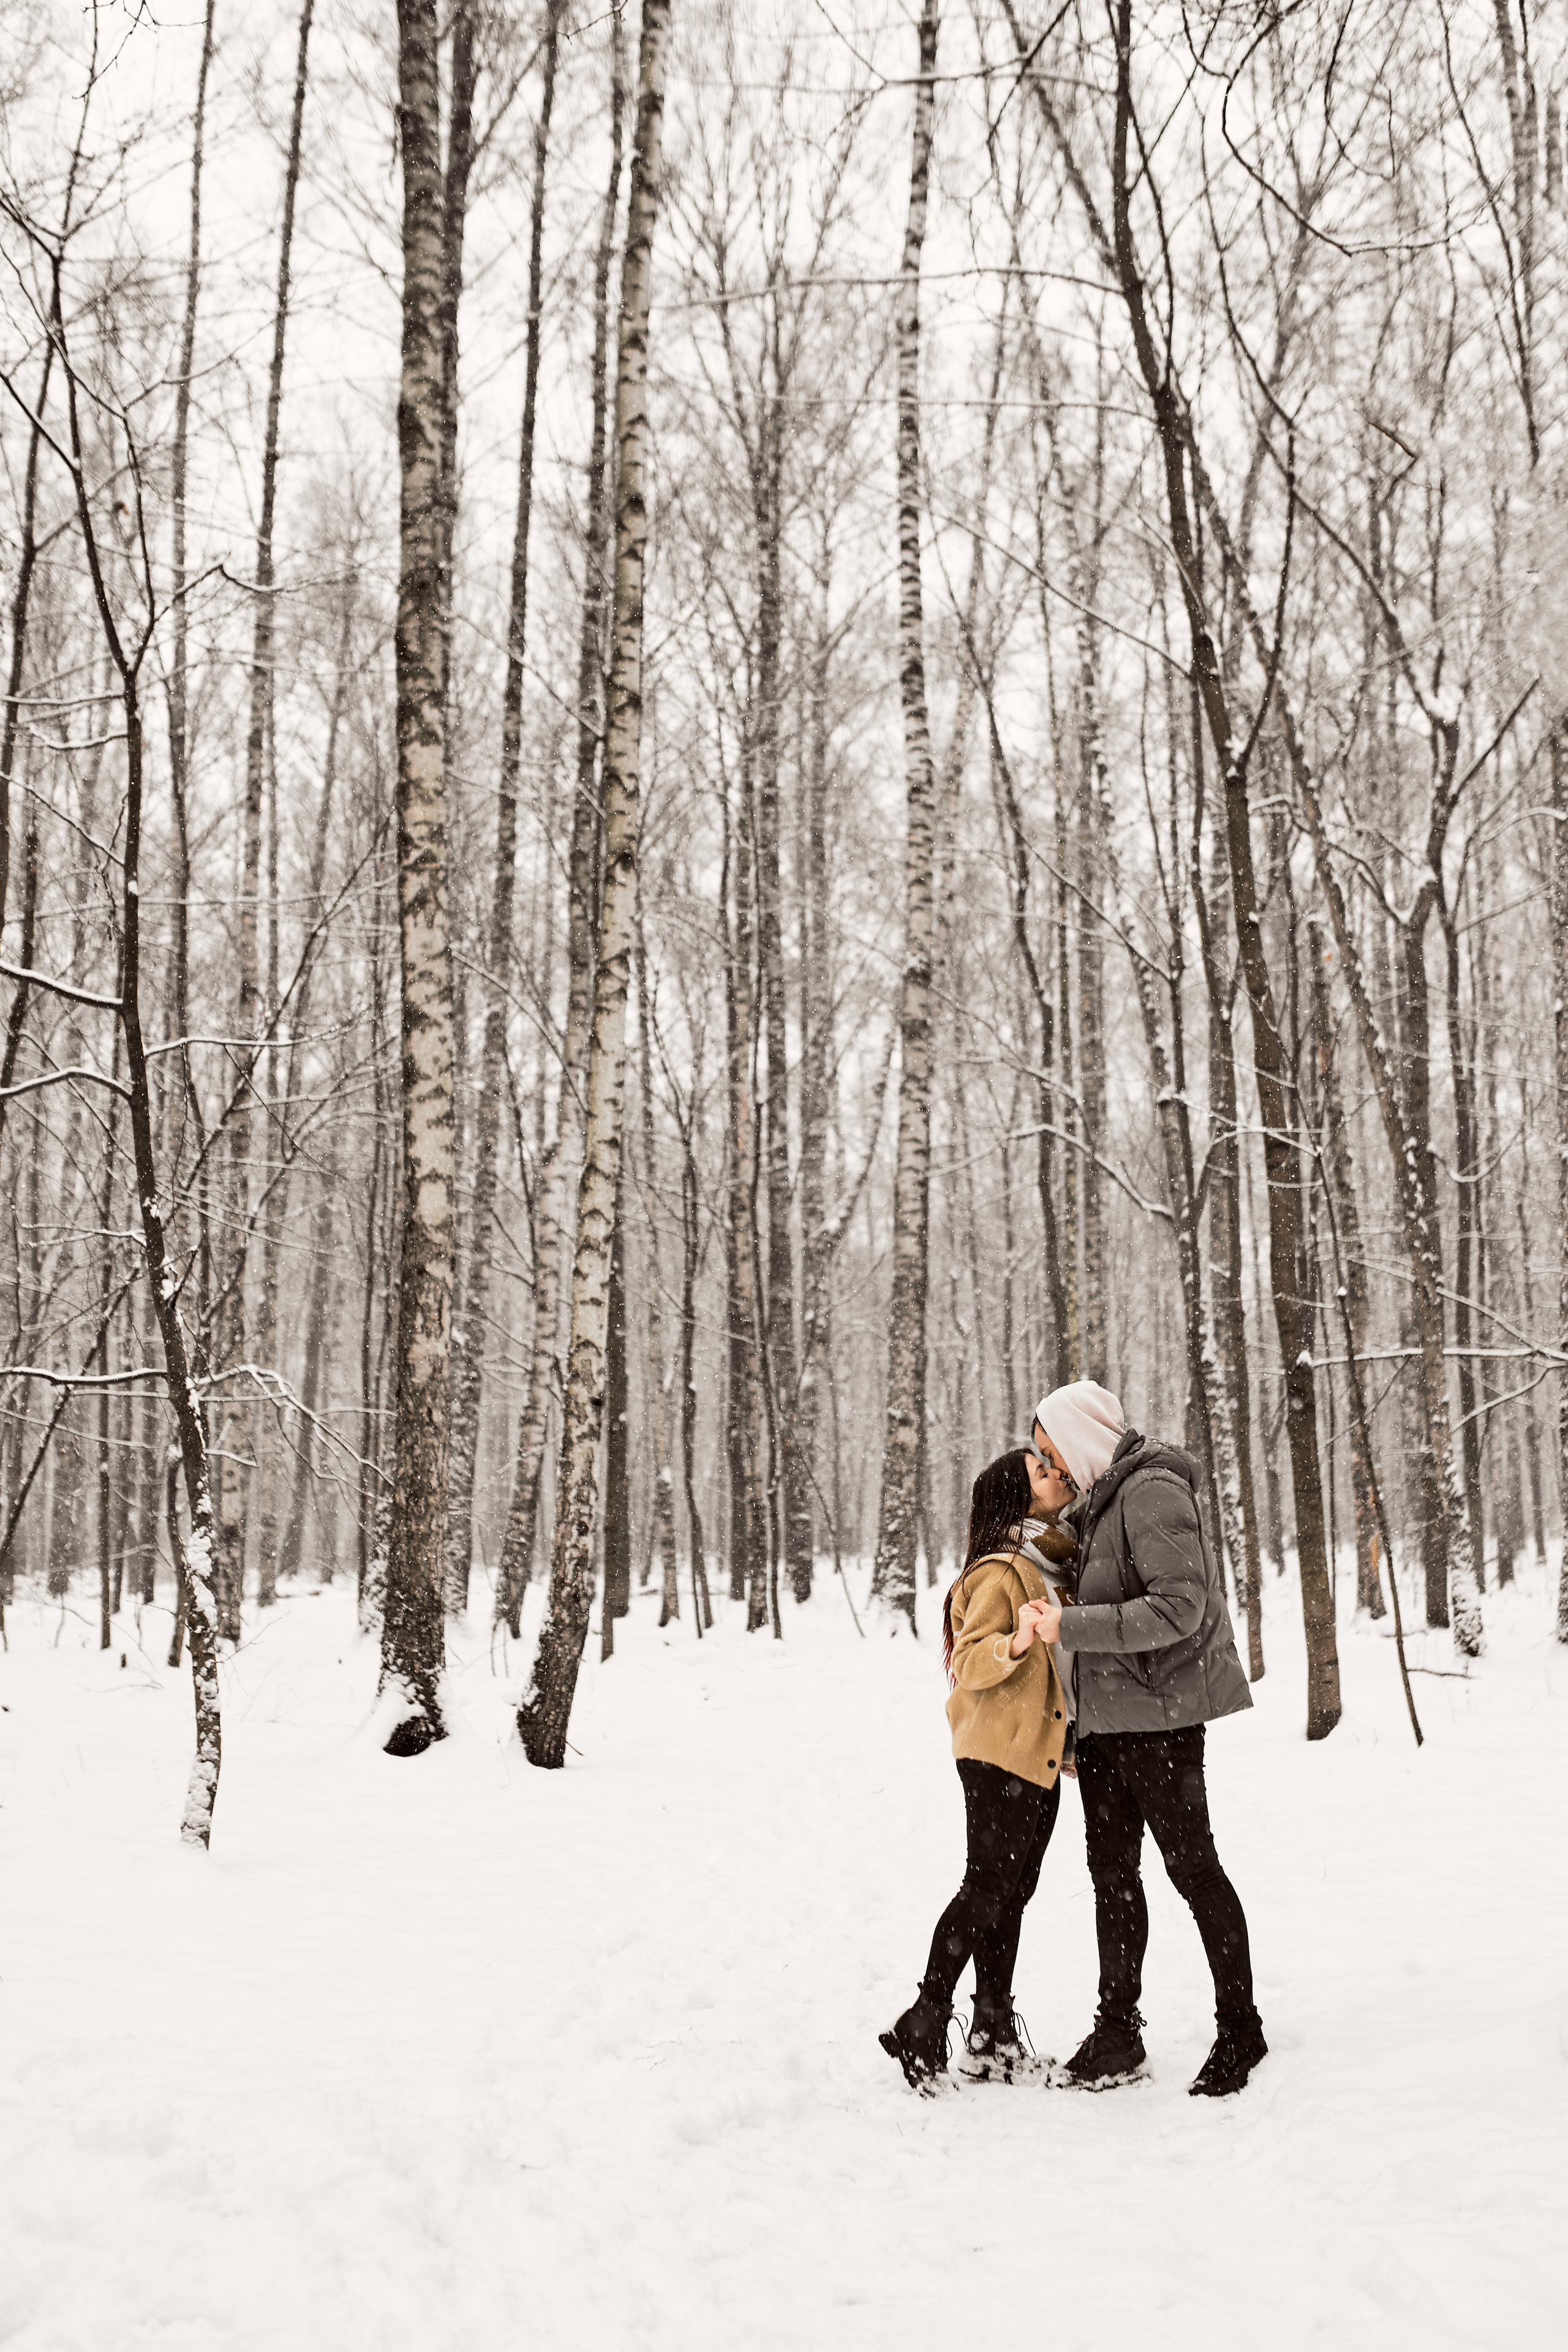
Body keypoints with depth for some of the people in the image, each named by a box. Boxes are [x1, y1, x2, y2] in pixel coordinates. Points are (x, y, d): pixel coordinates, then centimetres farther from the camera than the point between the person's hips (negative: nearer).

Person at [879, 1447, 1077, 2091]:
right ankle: (925, 2024, -1)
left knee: (1011, 1894, 9)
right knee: (987, 1889, -9)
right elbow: (968, 1664, -18)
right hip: (998, 1756, -8)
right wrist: (1015, 1643, -34)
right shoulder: (999, 1572, -12)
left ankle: (994, 2038, 14)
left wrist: (1072, 1744, 25)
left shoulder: (1053, 1568, 16)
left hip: (1041, 1758, 8)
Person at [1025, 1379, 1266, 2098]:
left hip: (1158, 1714, -9)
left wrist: (1072, 1627, -23)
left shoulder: (1153, 1492, -15)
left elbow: (1178, 1608, -24)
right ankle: (1117, 2031, 21)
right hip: (1105, 1715, 9)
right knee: (1112, 1870, 12)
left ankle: (1239, 2028, 14)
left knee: (1191, 1866, 1)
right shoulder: (1101, 1501, 15)